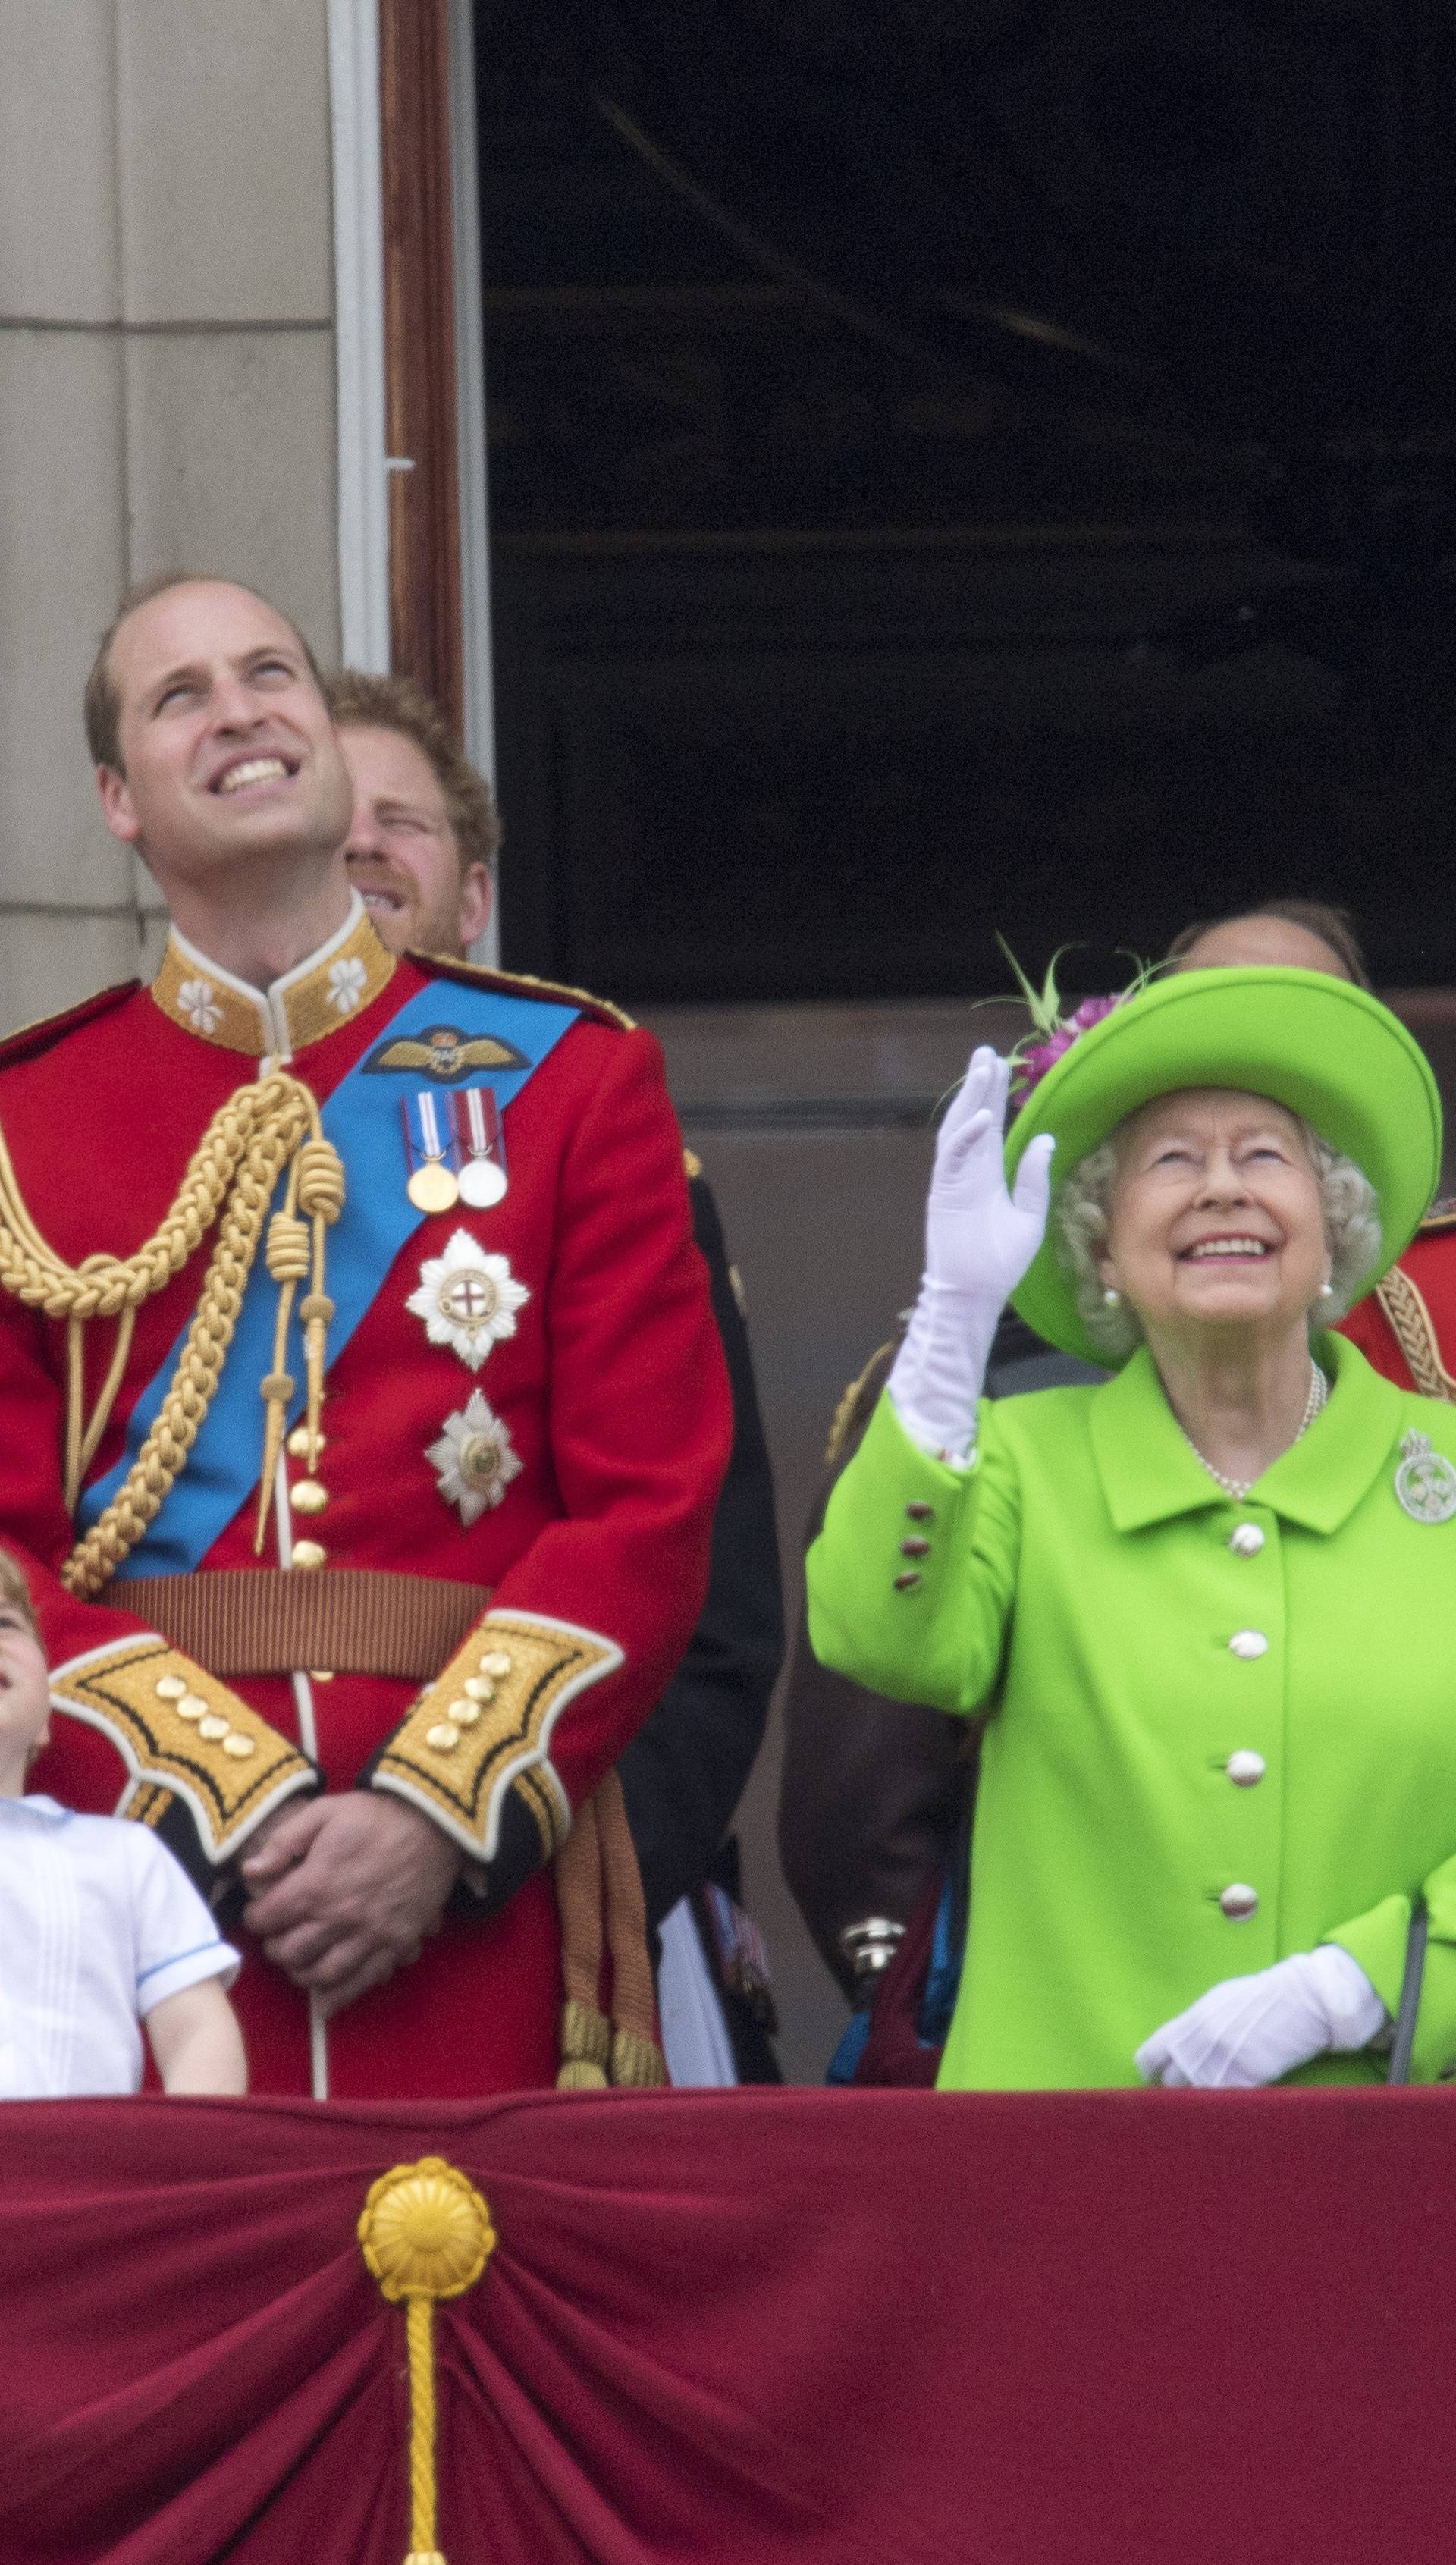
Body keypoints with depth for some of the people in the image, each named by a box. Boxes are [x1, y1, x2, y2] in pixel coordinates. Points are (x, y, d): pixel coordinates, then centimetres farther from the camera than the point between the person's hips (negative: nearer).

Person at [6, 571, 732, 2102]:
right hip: (143, 1874, 0)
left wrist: (436, 1816, -11)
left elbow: (651, 1507, 2)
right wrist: (225, 1806, -12)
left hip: (475, 1896, 0)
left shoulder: (567, 1077, 9)